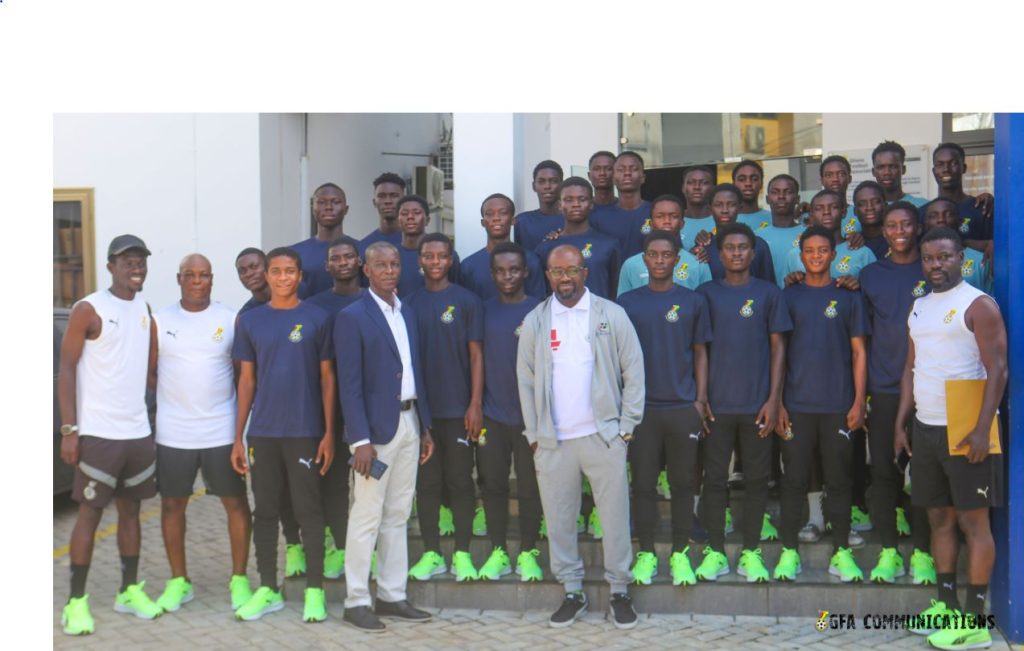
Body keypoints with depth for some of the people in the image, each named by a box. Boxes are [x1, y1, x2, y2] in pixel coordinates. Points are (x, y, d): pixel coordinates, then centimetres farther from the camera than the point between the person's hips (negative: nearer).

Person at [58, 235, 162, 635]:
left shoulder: (145, 310, 10)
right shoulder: (89, 310, -8)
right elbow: (67, 370, -9)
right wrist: (69, 429, -14)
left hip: (138, 432, 6)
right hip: (98, 433, -6)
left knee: (130, 510, 12)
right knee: (90, 513, -1)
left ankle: (129, 591, 23)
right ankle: (76, 602, 7)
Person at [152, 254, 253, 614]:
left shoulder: (231, 320, 2)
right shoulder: (160, 320, 3)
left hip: (222, 431, 0)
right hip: (173, 433, 1)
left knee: (236, 503, 2)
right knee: (172, 505, 8)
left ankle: (239, 578, 15)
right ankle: (178, 581, 22)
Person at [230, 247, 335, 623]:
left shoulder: (316, 319, 0)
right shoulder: (250, 321, 7)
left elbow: (327, 377, 2)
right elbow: (247, 380, 9)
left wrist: (329, 433, -4)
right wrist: (238, 437, 6)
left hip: (305, 432, -2)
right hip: (263, 433, 3)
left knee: (308, 510, 3)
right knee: (265, 511, 9)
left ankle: (314, 590, 11)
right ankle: (268, 589, 19)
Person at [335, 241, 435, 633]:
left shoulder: (407, 314, 13)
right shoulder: (352, 317, -8)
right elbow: (349, 385, -12)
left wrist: (426, 427, 12)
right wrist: (360, 440, -17)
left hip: (409, 423, 7)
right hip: (376, 427, -7)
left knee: (397, 516, 12)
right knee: (367, 518, -2)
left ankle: (392, 596, 20)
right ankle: (356, 602, 8)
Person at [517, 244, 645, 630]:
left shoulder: (611, 315, -1)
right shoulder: (535, 321, 5)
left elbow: (633, 371, 1)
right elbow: (526, 379, 8)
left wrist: (626, 425, -4)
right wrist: (534, 434, 4)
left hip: (604, 435, -2)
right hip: (552, 440, 2)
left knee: (615, 517, 2)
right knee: (558, 520, 8)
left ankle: (619, 591, 17)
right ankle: (572, 591, 23)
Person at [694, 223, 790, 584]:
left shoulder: (769, 293, 6)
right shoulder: (706, 293, 6)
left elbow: (777, 347, 5)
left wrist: (774, 399, -2)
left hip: (757, 403, 0)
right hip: (716, 403, 0)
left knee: (756, 478, 5)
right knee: (714, 477, 3)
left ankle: (751, 552, 15)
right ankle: (715, 552, 13)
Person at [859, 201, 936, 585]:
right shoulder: (871, 275, 9)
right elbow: (862, 334, 10)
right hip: (883, 388, 2)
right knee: (883, 471, 3)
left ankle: (922, 553, 12)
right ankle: (888, 551, 13)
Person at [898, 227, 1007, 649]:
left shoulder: (978, 305, -8)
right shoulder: (919, 307, 15)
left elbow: (997, 369, -14)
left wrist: (981, 430, -20)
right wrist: (901, 422, 13)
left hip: (965, 430, -7)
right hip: (925, 428, 8)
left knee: (973, 521, -4)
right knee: (939, 518, 12)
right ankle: (947, 606, 21)